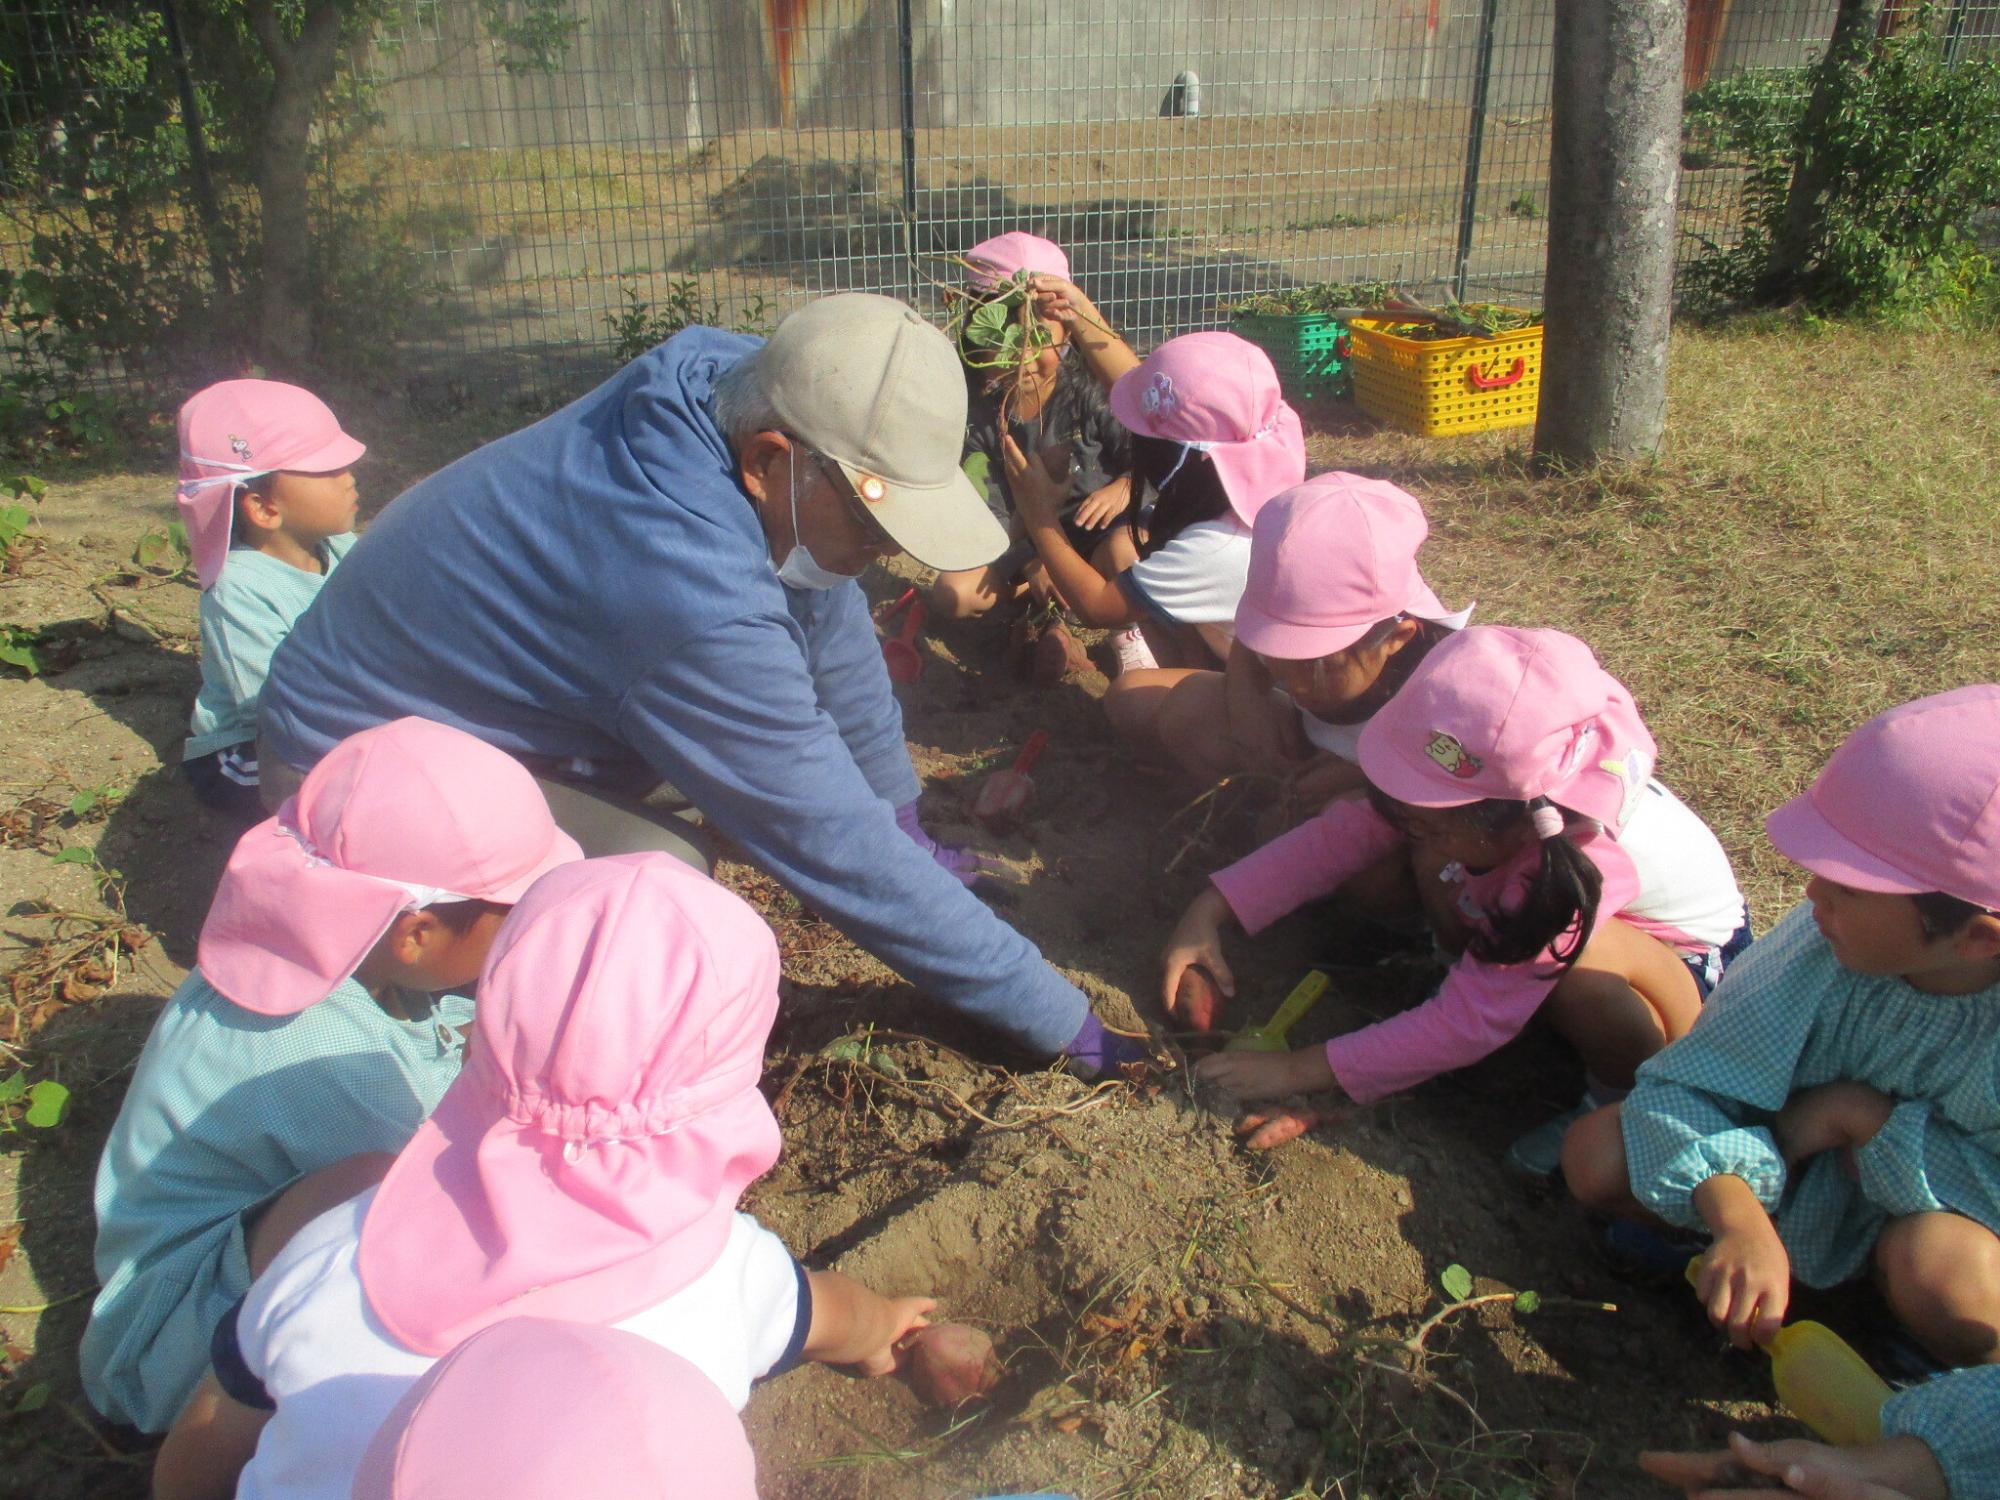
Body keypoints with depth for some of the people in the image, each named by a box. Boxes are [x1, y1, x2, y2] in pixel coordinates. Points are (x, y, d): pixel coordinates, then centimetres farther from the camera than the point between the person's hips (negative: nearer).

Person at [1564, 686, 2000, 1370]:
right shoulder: (1822, 943, -26)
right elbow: (1682, 1084, -24)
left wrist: (1859, 1113, -29)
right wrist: (1739, 1221, -40)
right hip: (1807, 1174, 1)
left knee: (1945, 1264, -36)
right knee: (1598, 1154, -18)